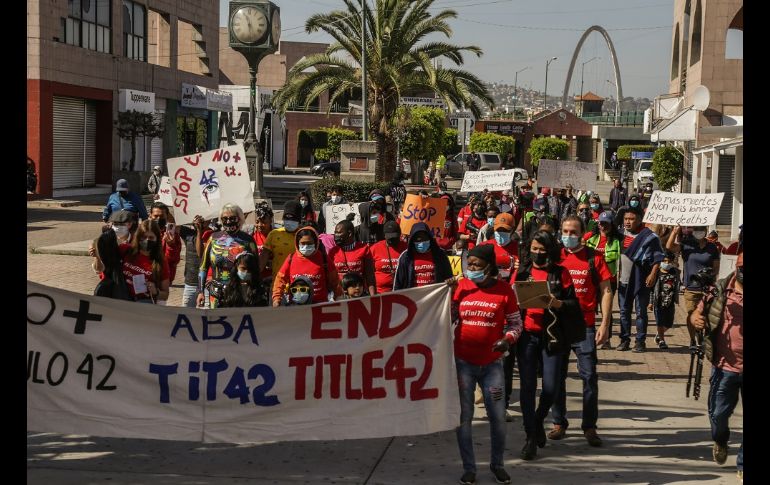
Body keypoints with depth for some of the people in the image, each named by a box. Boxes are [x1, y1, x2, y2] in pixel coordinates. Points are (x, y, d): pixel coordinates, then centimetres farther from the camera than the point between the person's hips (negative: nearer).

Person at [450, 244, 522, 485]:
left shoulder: (504, 289, -6)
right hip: (463, 362, 1)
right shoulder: (462, 286, -2)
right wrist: (450, 295, -9)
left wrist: (508, 339, -15)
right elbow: (450, 319, 3)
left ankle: (497, 464, 25)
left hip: (491, 363, -1)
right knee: (464, 416, 6)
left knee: (498, 416, 5)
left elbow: (515, 322, 3)